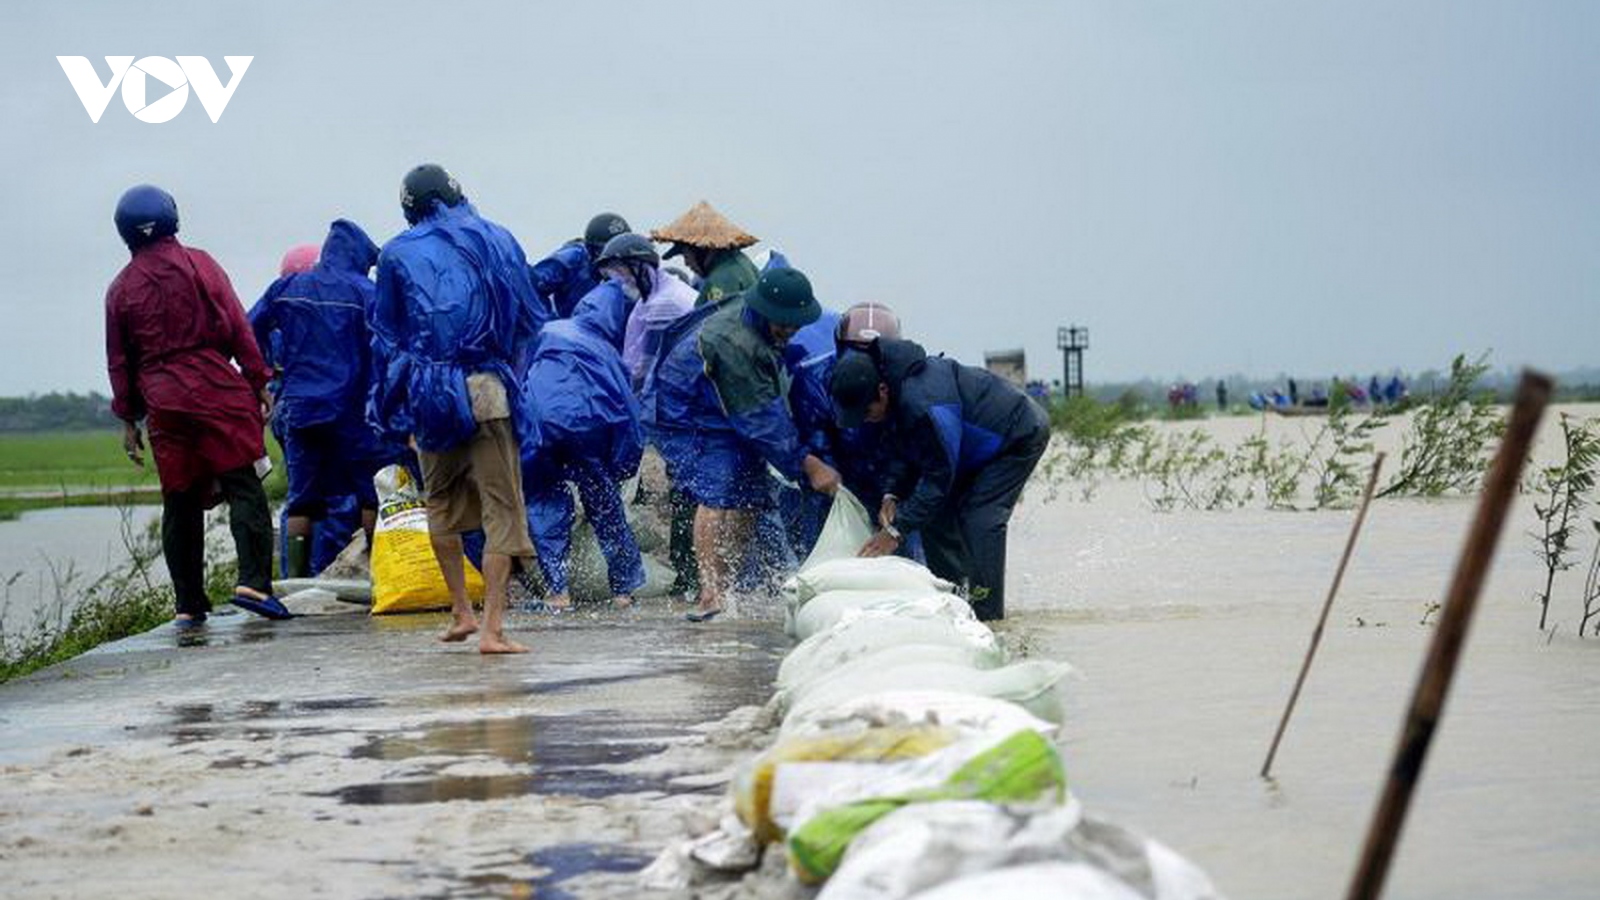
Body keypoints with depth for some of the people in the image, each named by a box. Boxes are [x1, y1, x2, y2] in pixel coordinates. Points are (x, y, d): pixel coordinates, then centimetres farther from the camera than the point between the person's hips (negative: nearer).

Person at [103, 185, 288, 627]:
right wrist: (259, 382, 1)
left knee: (179, 503, 8)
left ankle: (189, 603, 8)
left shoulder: (120, 289, 10)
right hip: (218, 391, -3)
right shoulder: (199, 264, 2)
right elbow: (237, 327, -3)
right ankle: (253, 581, -20)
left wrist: (129, 418, 18)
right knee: (244, 486, -5)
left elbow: (119, 361, 12)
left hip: (162, 403, 3)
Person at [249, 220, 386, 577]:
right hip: (349, 410, -4)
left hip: (297, 407, 4)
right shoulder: (363, 292, -6)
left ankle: (295, 577, 6)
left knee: (302, 496, 8)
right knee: (371, 491, 6)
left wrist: (268, 369, 21)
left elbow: (251, 331, 10)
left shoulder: (286, 288, 7)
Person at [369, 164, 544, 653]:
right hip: (488, 392, -1)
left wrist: (388, 403, 16)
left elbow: (385, 335, 9)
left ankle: (461, 611, 21)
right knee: (501, 510, 0)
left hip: (429, 394, 1)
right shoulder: (498, 241, 8)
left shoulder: (397, 254, 6)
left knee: (441, 504, 20)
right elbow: (532, 319, 11)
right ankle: (492, 628, -6)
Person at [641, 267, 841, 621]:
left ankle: (727, 590, 7)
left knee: (748, 498, 2)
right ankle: (710, 593, -30)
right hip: (683, 418, -9)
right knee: (717, 490, -25)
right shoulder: (732, 343, -33)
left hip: (722, 416, 9)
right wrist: (807, 464, -27)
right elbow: (760, 418, -30)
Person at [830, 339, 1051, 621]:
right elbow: (908, 451, 3)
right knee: (935, 512, 2)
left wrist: (896, 529, -28)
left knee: (981, 518, -20)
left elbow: (939, 475, -31)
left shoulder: (923, 404, -39)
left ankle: (988, 611, -16)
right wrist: (892, 495, -12)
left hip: (1021, 435, -10)